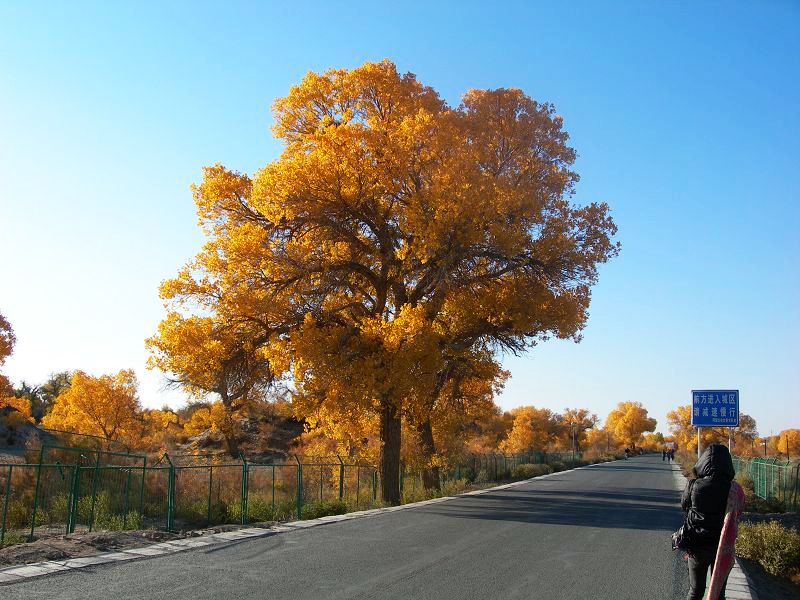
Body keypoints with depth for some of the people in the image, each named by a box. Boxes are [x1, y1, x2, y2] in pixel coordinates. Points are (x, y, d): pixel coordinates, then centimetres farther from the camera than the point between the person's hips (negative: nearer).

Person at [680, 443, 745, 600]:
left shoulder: (693, 486, -15)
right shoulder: (734, 490, -16)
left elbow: (684, 506, 2)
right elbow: (738, 513, -2)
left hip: (697, 546, 0)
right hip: (723, 549, 0)